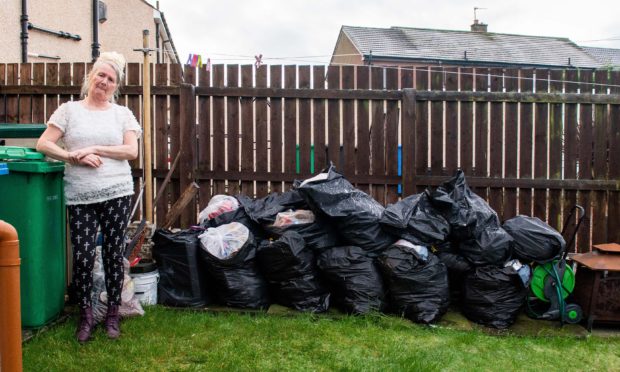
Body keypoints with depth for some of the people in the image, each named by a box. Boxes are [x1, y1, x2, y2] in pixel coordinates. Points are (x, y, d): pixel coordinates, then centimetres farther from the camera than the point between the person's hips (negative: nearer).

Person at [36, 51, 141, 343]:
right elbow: (43, 144, 0)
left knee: (114, 254, 5)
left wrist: (93, 149, -10)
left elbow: (131, 151, -2)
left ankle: (113, 313, 19)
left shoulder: (122, 114, 9)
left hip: (116, 193, 0)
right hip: (79, 197, 0)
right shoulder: (69, 109, 8)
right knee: (83, 256, -1)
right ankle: (85, 315, 18)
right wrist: (74, 157, -13)